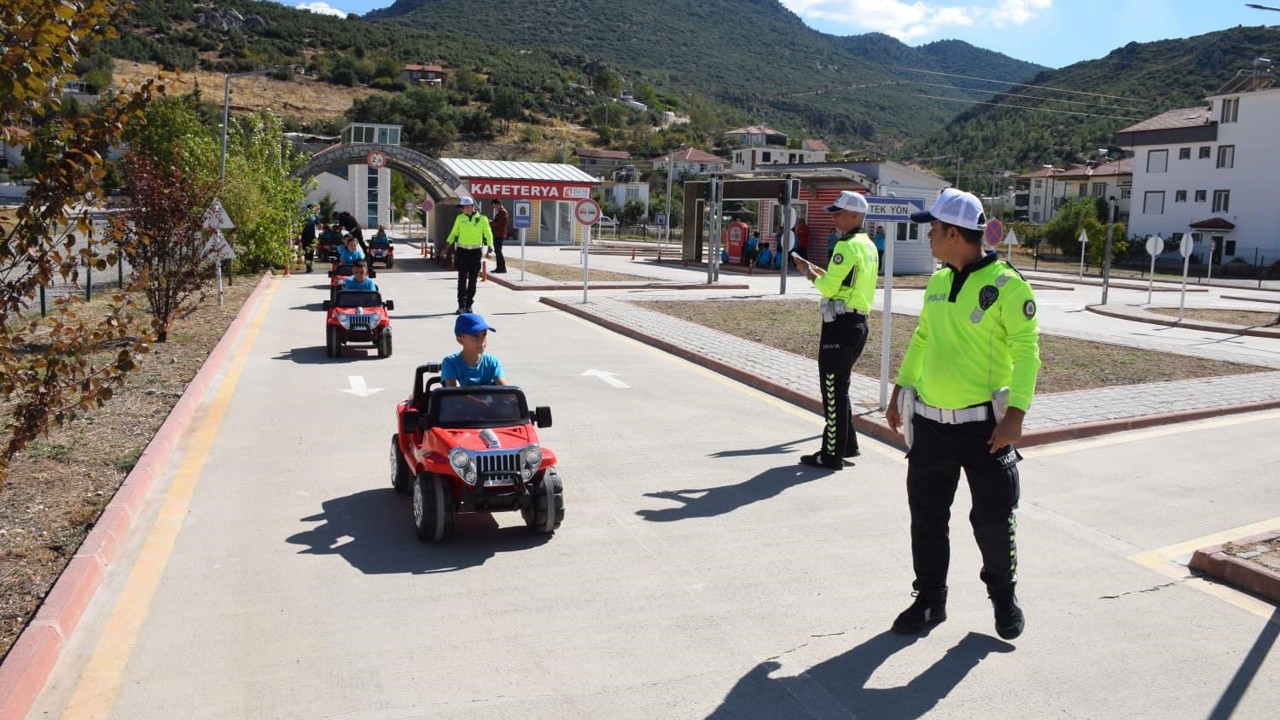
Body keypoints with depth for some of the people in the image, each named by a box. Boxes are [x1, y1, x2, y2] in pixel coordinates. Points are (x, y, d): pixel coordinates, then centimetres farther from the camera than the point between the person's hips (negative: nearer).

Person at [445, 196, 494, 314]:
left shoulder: (482, 219, -1)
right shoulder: (460, 218, 4)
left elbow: (488, 234, 3)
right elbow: (453, 233, 11)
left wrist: (490, 247, -9)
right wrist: (447, 245, 0)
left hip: (476, 252, 0)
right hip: (462, 251, 0)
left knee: (472, 279, 5)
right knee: (462, 279, -5)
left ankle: (469, 305, 16)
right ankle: (461, 306, -4)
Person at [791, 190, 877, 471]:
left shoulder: (847, 246, -15)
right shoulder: (868, 245, 15)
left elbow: (830, 287, -18)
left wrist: (811, 274, -1)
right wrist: (817, 270, 14)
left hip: (841, 324, -10)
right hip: (858, 322, 10)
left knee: (833, 389, -2)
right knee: (839, 386, 19)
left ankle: (832, 455, 4)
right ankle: (847, 444, 26)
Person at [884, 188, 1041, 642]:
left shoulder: (1006, 285, -11)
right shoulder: (937, 282, 9)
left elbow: (1026, 350, -13)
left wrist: (1015, 414, -20)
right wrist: (900, 391, 18)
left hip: (984, 425, -6)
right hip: (930, 421, 6)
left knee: (993, 520, 5)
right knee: (927, 517, 10)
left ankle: (1004, 597, 30)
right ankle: (930, 600, 25)